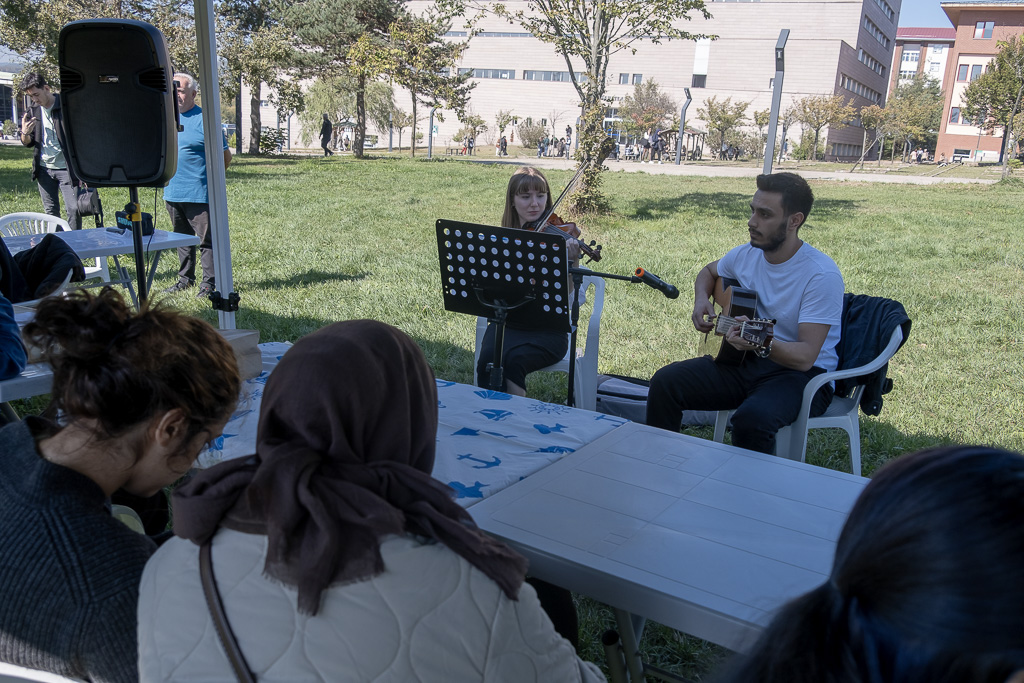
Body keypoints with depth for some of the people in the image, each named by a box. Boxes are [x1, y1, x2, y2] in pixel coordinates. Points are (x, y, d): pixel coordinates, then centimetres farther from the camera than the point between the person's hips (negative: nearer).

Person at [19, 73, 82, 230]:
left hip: (66, 169, -5)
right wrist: (25, 133, -9)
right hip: (44, 169, 5)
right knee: (51, 212, 10)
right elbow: (28, 143, 16)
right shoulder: (33, 111, 8)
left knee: (74, 209, -10)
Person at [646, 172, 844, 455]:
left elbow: (806, 356, -24)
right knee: (665, 381, -12)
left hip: (802, 374, -6)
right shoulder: (746, 254, 1)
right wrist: (701, 301, 4)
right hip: (744, 361, 6)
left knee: (751, 419, -37)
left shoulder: (822, 275, -19)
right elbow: (709, 272, 26)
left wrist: (763, 345, -44)